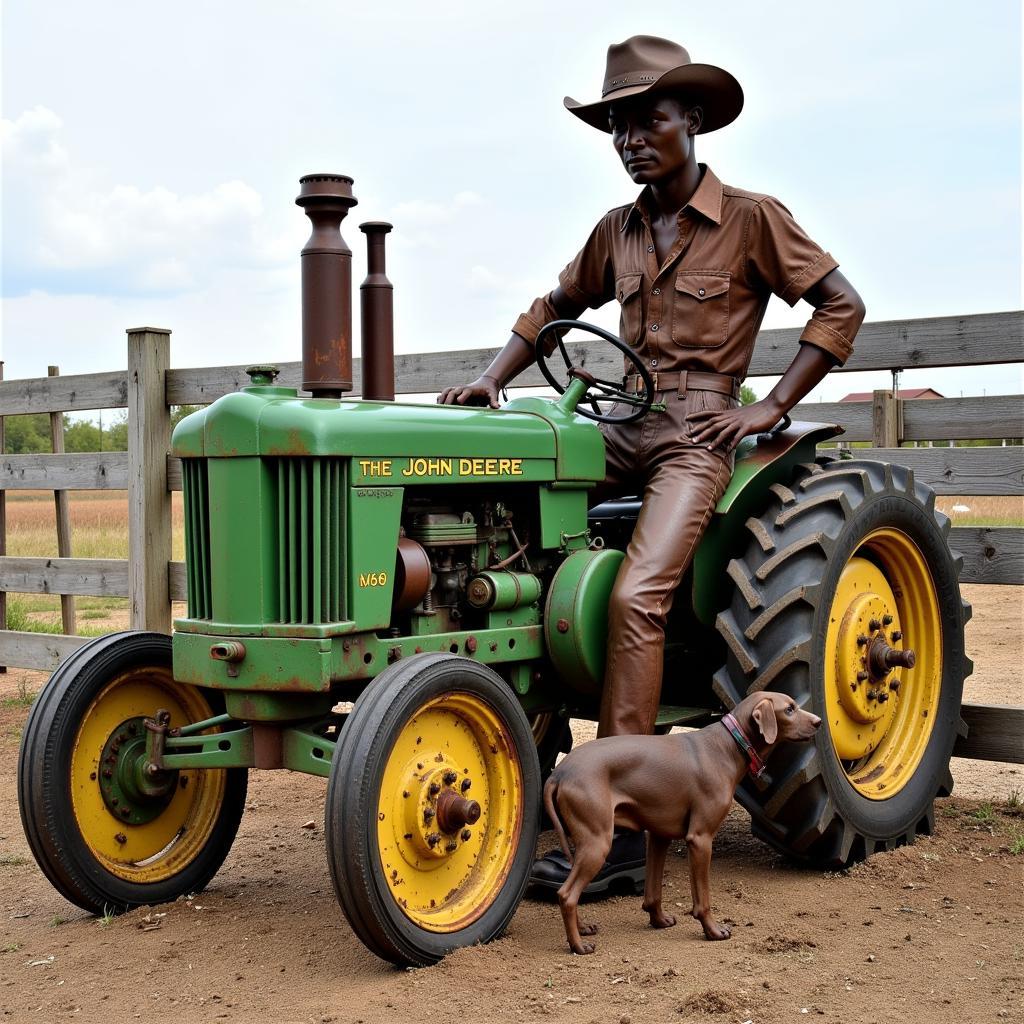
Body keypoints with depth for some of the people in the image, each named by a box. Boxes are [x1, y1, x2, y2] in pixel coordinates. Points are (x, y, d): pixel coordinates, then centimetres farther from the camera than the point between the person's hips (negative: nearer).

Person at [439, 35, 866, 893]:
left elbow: (840, 305, 1)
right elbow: (553, 308, 24)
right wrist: (491, 380, 8)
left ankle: (617, 831, -24)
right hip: (618, 428, 6)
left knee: (637, 598, -27)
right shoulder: (618, 232, 14)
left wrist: (771, 408, -6)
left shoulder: (752, 218, -1)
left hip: (698, 435, -6)